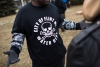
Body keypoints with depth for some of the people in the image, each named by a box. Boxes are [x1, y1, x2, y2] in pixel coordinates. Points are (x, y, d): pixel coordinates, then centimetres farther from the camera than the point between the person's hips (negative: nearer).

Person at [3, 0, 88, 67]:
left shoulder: (53, 7, -3)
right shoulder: (24, 12, -13)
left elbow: (61, 22, 12)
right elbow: (18, 33, -6)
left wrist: (78, 25, 7)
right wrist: (15, 49, -20)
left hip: (59, 55, 4)